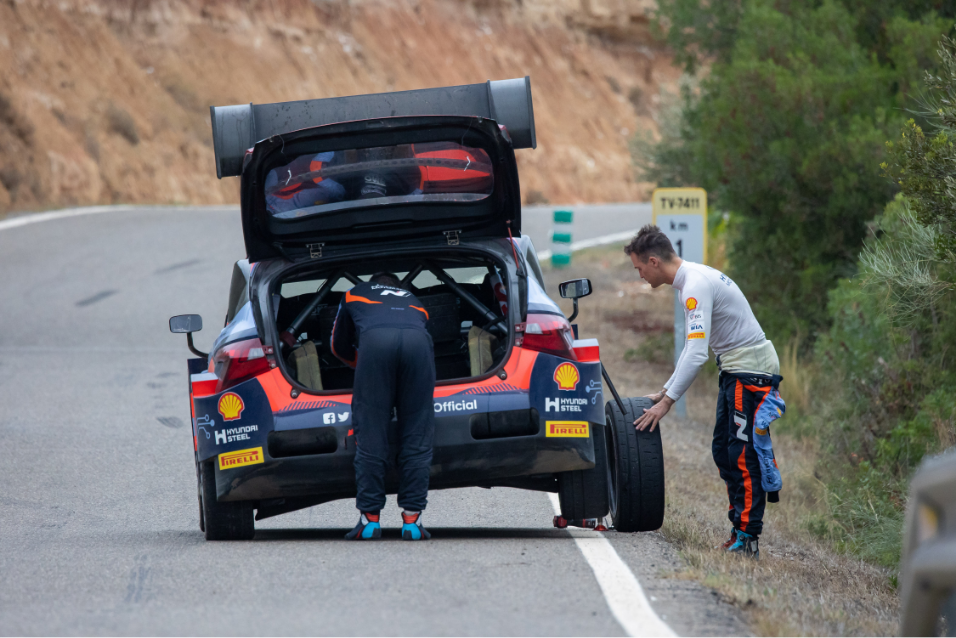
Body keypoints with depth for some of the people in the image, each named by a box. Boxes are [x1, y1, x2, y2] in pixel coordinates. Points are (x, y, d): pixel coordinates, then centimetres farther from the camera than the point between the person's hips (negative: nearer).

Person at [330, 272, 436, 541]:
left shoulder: (354, 295, 40)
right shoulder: (414, 301, 44)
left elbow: (339, 346, 48)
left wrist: (360, 364, 66)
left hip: (375, 339, -1)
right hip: (418, 341, 1)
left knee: (370, 435, 3)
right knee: (417, 436, 6)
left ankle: (370, 519, 1)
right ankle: (411, 519, 2)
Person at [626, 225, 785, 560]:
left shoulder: (697, 286, -21)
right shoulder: (692, 279, 12)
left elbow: (697, 353, -27)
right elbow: (692, 346, 22)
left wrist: (667, 401, -24)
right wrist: (665, 390, 22)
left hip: (750, 369, -11)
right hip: (735, 369, 11)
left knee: (743, 454, -11)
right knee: (723, 450, 11)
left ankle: (747, 538, -11)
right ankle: (739, 529, 14)